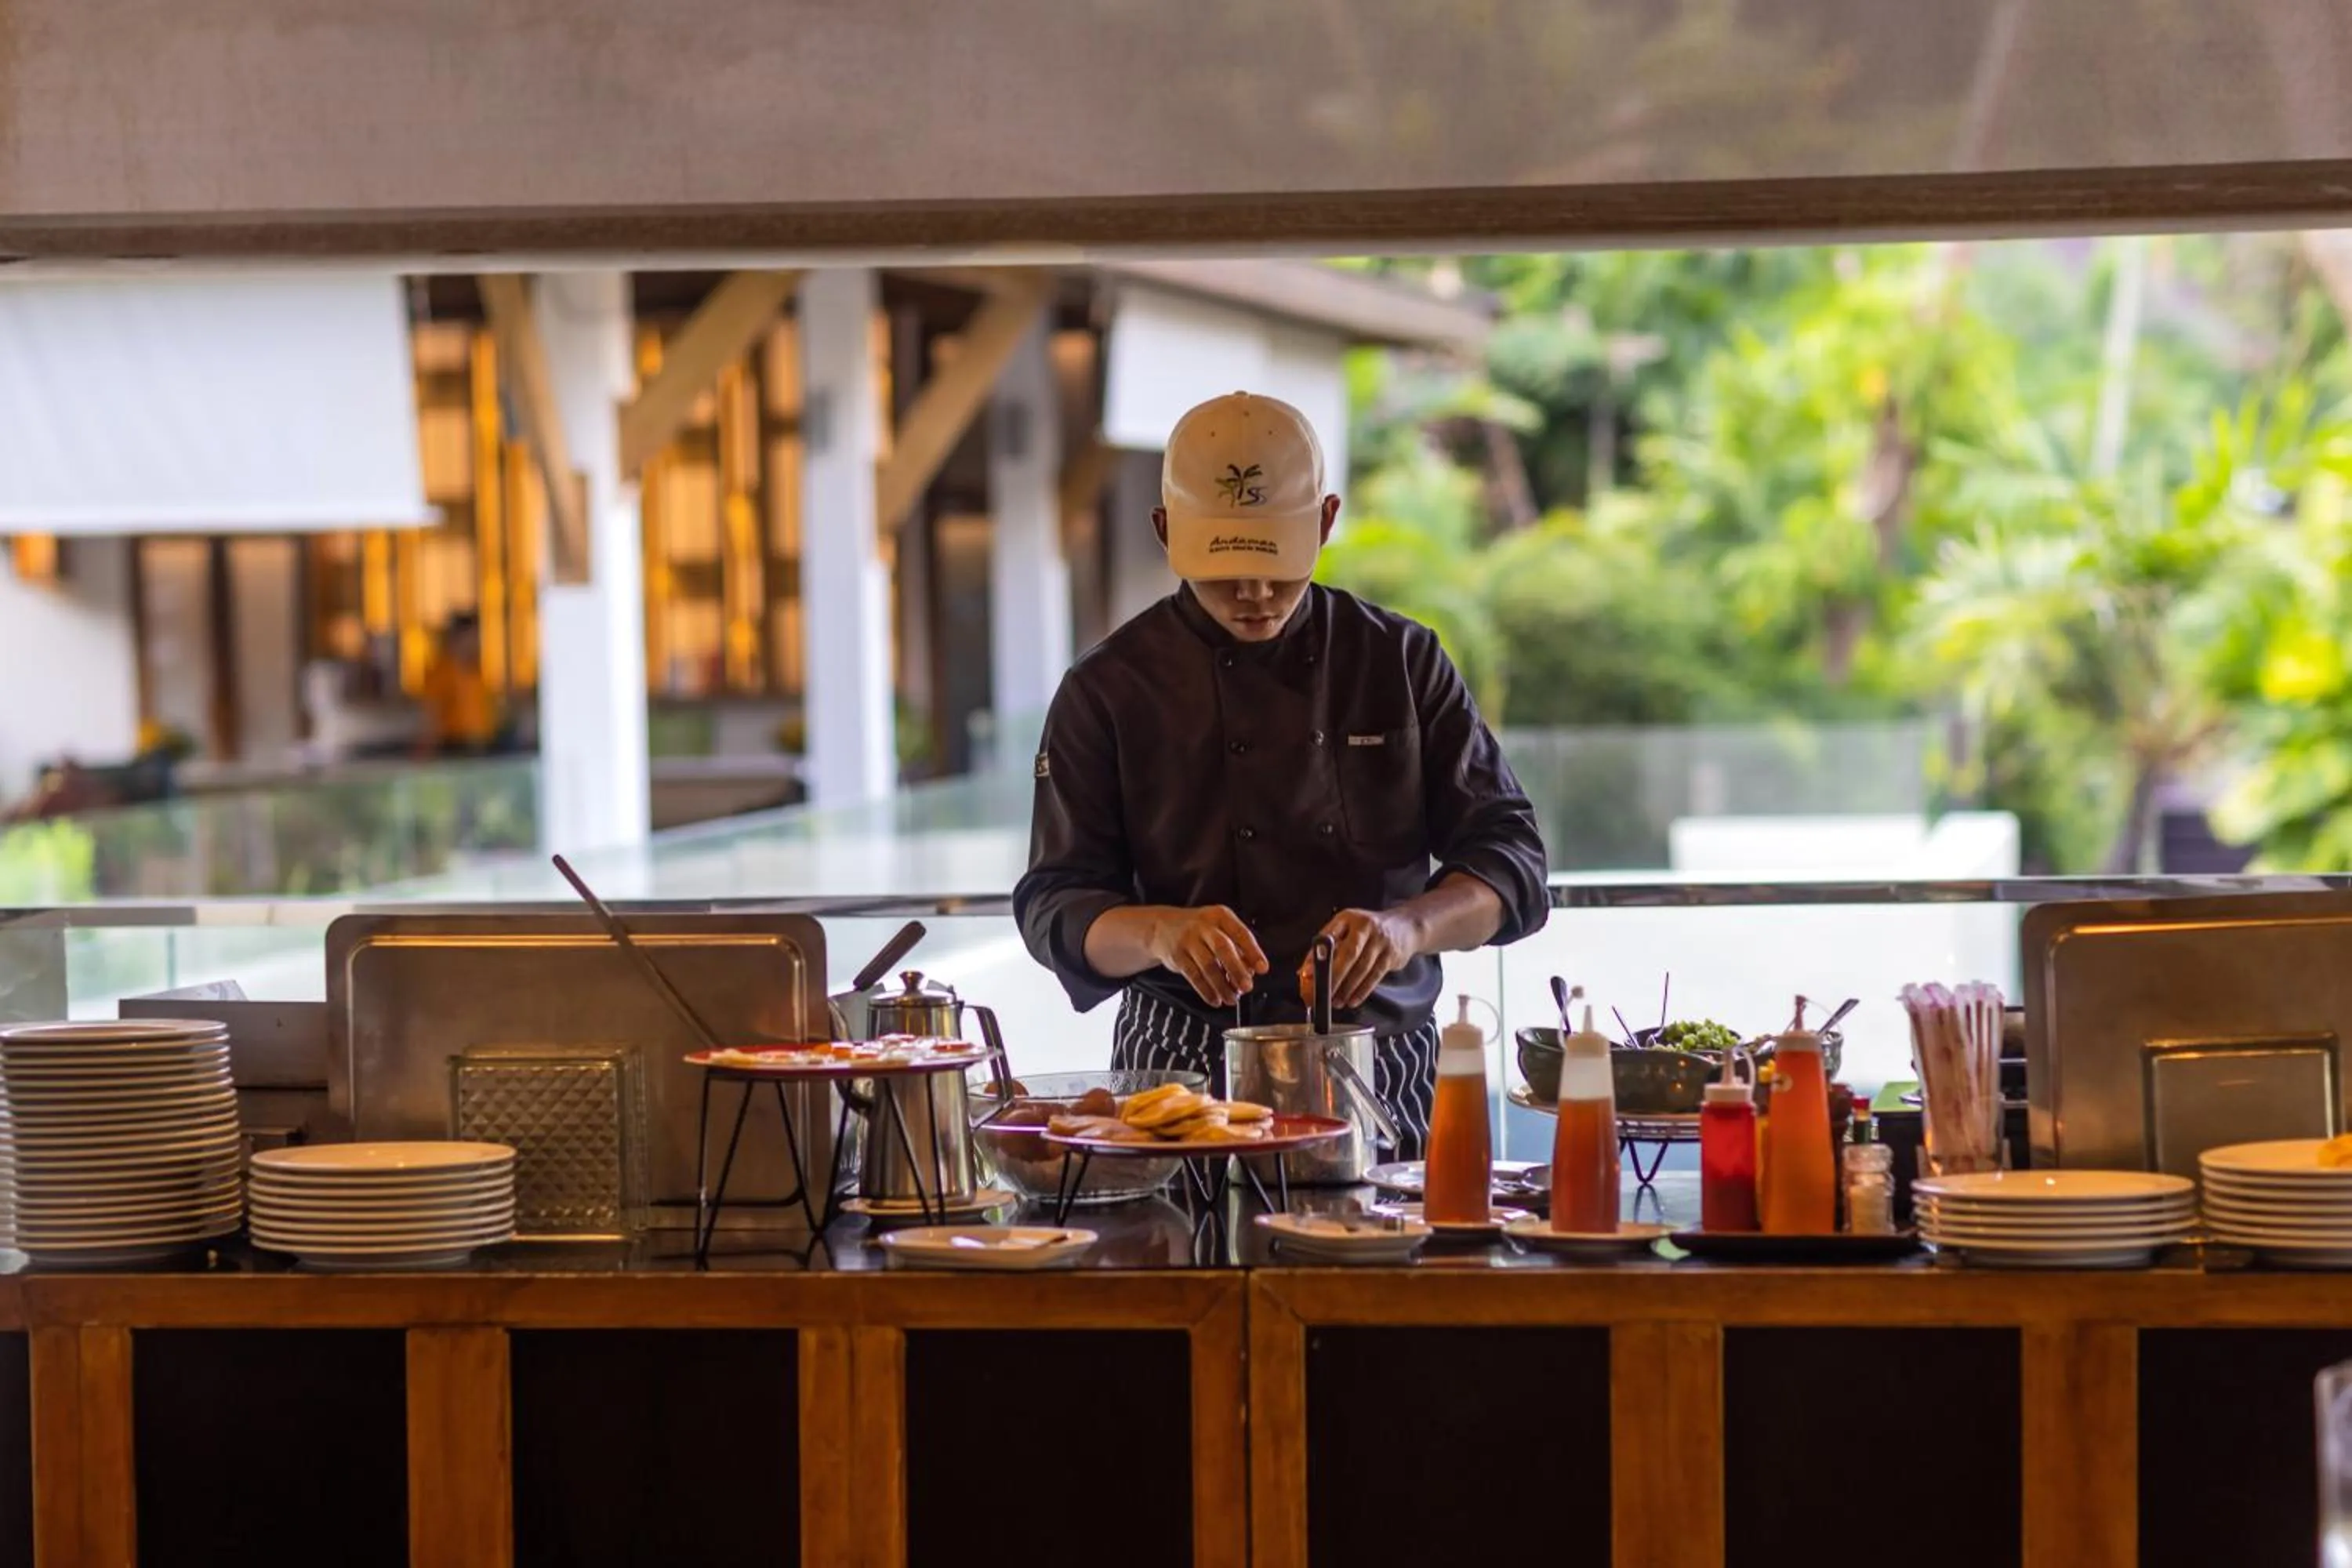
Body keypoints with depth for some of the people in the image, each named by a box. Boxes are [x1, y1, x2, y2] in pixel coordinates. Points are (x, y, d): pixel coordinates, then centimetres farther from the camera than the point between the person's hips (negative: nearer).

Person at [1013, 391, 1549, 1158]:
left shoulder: (1401, 662, 8)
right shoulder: (1107, 690, 4)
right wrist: (1160, 934, -20)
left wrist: (1411, 925, -16)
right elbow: (1055, 910, 1)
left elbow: (1511, 861, 4)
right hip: (1182, 1068, -1)